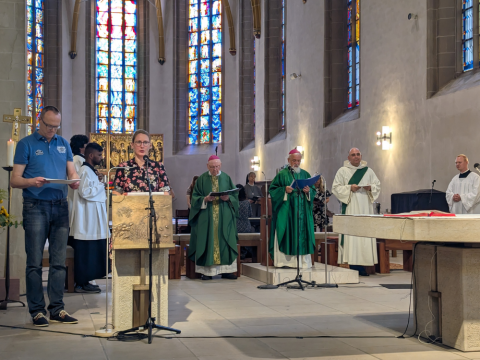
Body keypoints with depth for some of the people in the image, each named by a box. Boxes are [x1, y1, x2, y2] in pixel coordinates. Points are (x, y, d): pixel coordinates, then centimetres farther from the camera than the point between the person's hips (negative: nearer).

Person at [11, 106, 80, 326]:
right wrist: (31, 182, -23)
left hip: (60, 206, 4)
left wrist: (74, 180, -9)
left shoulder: (63, 144, 15)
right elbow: (14, 180, -3)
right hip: (36, 207, -4)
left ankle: (57, 309, 12)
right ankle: (37, 310, 6)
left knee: (59, 261, 5)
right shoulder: (26, 144, 2)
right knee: (35, 262, -2)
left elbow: (72, 172, 15)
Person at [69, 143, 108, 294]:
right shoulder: (85, 171, -13)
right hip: (87, 221, -10)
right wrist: (101, 185, -13)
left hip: (93, 221, 10)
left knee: (91, 253, 11)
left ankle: (83, 282, 17)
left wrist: (101, 188, 13)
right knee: (86, 253, -7)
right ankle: (81, 283, -2)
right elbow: (85, 192, -23)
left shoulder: (91, 171, 18)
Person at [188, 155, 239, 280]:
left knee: (225, 241, -2)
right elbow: (195, 197, 3)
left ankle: (226, 270, 3)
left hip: (224, 217, 1)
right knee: (207, 241, -4)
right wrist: (205, 199, -15)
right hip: (206, 217, -1)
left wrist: (228, 198, -12)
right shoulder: (202, 179, 4)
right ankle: (207, 271, -1)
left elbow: (235, 196, 8)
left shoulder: (226, 178, 8)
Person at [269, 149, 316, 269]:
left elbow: (313, 191, 14)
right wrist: (284, 190, -16)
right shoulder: (282, 174, 3)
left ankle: (303, 260, 1)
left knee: (302, 234, 0)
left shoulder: (305, 174, 14)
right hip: (286, 210, -3)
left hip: (302, 210, 3)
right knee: (287, 233, -8)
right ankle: (285, 260, -6)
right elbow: (272, 190, -1)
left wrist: (308, 191, -7)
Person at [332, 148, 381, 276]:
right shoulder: (342, 171, 5)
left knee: (365, 232, -2)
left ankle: (362, 267, 1)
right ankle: (353, 265, -8)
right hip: (350, 207, -3)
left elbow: (378, 185, 15)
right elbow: (336, 188, 1)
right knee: (351, 233, -10)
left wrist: (370, 188, -6)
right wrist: (349, 188, -12)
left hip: (365, 207, 3)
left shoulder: (368, 171, 14)